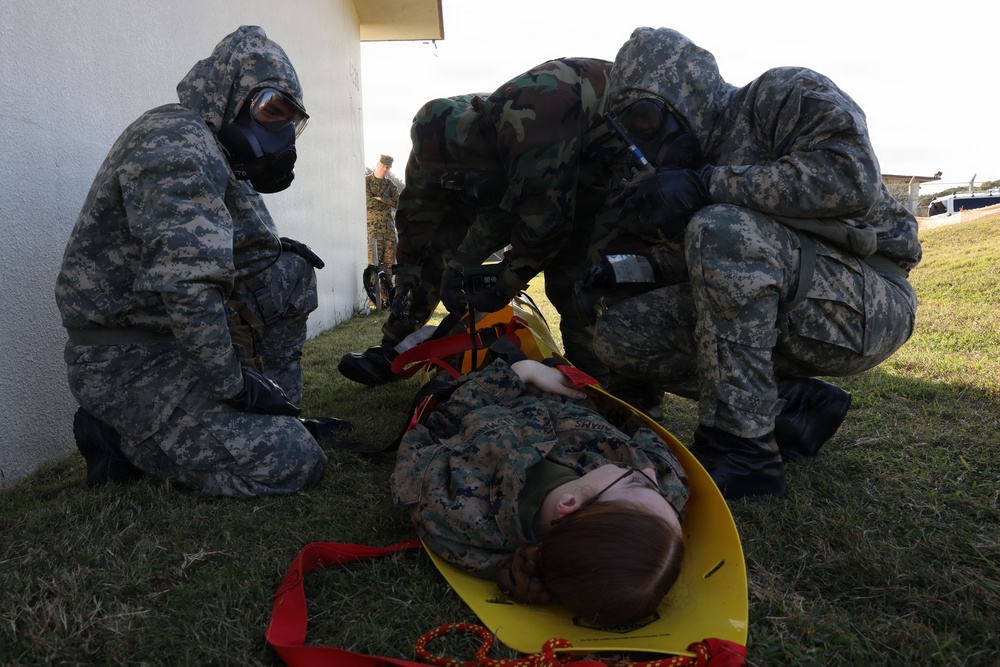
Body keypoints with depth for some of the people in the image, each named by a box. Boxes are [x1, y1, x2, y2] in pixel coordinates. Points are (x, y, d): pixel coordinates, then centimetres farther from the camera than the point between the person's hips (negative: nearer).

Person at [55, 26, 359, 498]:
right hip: (126, 360, -10)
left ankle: (278, 413, 10)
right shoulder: (175, 142, -18)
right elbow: (185, 282, -30)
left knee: (289, 270, 8)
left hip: (178, 331, 10)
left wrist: (279, 252, 3)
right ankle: (120, 436, -1)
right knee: (292, 464, -16)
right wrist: (234, 384, -23)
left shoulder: (212, 149, 13)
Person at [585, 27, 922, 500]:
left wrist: (707, 184, -22)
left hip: (866, 303, -7)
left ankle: (741, 452, -26)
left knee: (719, 229, -32)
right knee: (619, 334, -7)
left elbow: (852, 176, -23)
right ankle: (795, 405, -1)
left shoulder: (785, 94, -4)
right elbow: (695, 277, 15)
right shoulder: (692, 160, 15)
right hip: (784, 320, 7)